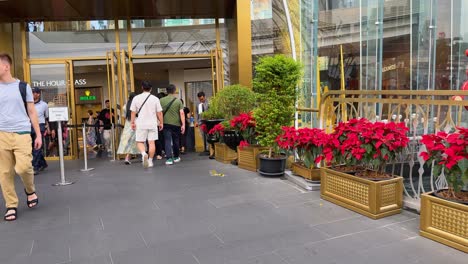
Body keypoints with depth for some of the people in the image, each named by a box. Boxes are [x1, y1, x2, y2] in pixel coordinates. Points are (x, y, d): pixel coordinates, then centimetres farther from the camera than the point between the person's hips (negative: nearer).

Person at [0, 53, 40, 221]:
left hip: (22, 134, -2)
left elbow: (32, 113, 7)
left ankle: (30, 190, 17)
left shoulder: (23, 87, 5)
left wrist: (38, 135, 3)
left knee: (23, 167, -13)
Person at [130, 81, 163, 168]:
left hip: (141, 124, 0)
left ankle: (144, 154, -19)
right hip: (152, 124, 1)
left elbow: (133, 112, 1)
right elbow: (159, 113, 0)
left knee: (140, 142, 8)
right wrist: (161, 123, 10)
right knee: (151, 142, 6)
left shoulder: (136, 98, -1)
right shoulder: (155, 99, -1)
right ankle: (150, 161, 11)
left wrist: (132, 122, 10)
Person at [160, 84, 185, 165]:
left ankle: (169, 158, -10)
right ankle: (176, 157, 29)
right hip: (176, 124, 0)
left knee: (167, 141, 0)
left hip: (166, 123, 0)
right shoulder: (178, 101, -4)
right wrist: (183, 125, -9)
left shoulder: (162, 100, -1)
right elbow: (182, 113, -10)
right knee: (176, 141, 15)